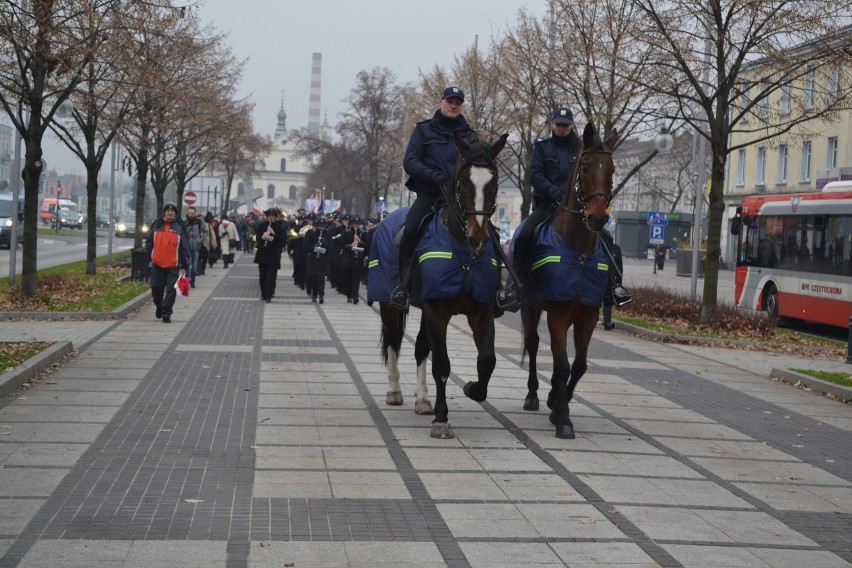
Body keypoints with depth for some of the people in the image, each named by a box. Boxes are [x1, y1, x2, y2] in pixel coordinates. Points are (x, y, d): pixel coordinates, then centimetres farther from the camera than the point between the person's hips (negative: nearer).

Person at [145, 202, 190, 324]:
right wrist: (152, 255, 7)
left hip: (173, 266, -2)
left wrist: (184, 266, 1)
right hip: (157, 264, 2)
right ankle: (159, 306, 33)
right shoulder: (157, 226, 6)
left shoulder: (179, 227, 3)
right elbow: (149, 241, 16)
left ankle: (166, 314, -2)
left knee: (171, 291, -8)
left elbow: (185, 248, 4)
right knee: (156, 289, 7)